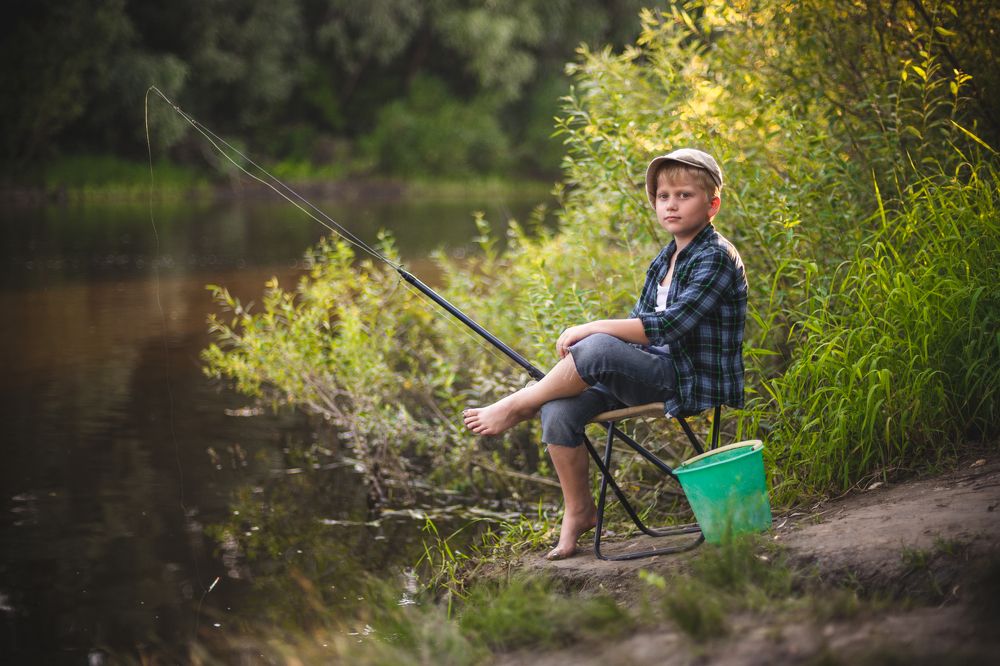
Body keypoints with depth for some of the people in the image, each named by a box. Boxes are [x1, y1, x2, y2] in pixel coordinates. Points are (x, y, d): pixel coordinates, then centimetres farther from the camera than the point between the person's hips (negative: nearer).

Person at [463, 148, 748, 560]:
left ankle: (517, 406, -10)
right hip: (654, 372, 8)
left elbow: (669, 325, -22)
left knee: (598, 348, -32)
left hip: (693, 381, -8)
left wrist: (591, 329, -20)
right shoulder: (664, 260, 16)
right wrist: (587, 336, -4)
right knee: (559, 410, -16)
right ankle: (578, 512, 1)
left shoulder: (716, 257, -11)